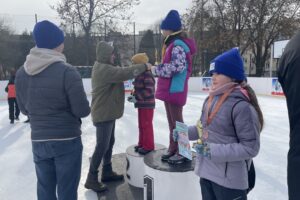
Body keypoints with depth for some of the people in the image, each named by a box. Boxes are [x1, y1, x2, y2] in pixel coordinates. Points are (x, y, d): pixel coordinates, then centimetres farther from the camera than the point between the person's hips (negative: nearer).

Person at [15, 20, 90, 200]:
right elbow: (83, 111, -16)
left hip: (38, 141, 5)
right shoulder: (67, 71, -18)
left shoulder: (22, 73, 0)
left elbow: (24, 109, 9)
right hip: (67, 141, -5)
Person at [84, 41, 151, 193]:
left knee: (109, 143, 17)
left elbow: (119, 74, 10)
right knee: (102, 146, -3)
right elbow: (125, 73, -28)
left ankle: (107, 172, 31)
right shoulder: (104, 69, -21)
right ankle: (91, 179, 9)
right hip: (104, 114, -10)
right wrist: (144, 66, -16)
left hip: (107, 112, 10)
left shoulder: (104, 67, 13)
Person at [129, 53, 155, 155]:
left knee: (147, 125, 1)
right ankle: (142, 143, 31)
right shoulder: (139, 75, 10)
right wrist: (134, 96, 3)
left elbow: (149, 90, -26)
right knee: (141, 125, 17)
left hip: (147, 105, -9)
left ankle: (148, 146, 13)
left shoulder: (147, 74, -19)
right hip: (141, 104, 9)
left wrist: (136, 96, -25)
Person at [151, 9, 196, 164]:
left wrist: (156, 69, -15)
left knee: (177, 121, -1)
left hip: (175, 89, -10)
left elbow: (177, 66, -23)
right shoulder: (173, 44, 17)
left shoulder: (178, 44, -14)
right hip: (169, 89, 10)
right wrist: (157, 68, 5)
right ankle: (173, 148, 28)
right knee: (172, 121, 16)